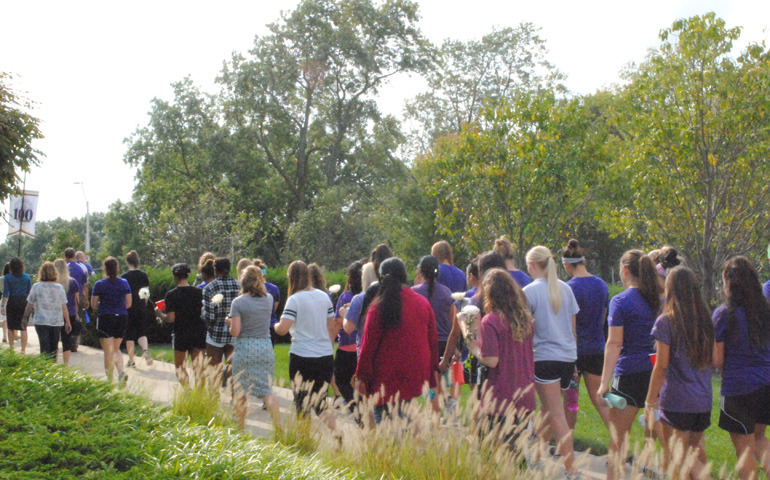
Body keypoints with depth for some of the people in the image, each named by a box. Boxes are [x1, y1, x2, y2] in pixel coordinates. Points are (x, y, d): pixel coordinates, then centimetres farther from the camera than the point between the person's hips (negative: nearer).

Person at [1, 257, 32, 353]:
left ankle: (11, 348, 17)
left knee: (11, 327, 12)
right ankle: (23, 349, -3)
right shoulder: (27, 277, 1)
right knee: (23, 327, 2)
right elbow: (29, 292, 5)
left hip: (12, 302, -1)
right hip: (24, 302, 1)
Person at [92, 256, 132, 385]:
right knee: (116, 349, 14)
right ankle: (121, 372, -8)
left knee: (108, 350, 3)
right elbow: (128, 304, 6)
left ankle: (109, 378, 2)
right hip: (122, 317, 3)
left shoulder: (99, 284, -6)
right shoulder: (124, 283, 3)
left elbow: (94, 304, -1)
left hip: (105, 318, -3)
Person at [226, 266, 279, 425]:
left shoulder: (238, 302, -10)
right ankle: (277, 426, -5)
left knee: (241, 391, 11)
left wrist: (229, 322, 7)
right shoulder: (268, 299, 1)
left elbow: (235, 332, -11)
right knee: (266, 391, 6)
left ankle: (240, 427, 20)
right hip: (266, 348, 3)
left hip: (244, 349, -3)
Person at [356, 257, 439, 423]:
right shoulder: (423, 303, 3)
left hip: (387, 376, -5)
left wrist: (361, 376, 0)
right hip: (416, 377, 5)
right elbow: (433, 340, 10)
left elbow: (369, 344, -7)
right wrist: (432, 370, 19)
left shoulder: (379, 307, -11)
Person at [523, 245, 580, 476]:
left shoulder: (529, 291, -8)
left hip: (545, 356, -6)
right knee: (547, 408, 19)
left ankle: (571, 467, -5)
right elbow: (572, 326, 14)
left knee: (557, 416, -4)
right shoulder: (565, 288, 9)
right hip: (568, 356, 6)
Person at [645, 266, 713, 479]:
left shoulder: (666, 321, -10)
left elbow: (661, 366, -12)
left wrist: (649, 403, -7)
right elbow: (712, 361, 14)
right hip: (703, 401, 6)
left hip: (676, 401, -6)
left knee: (676, 463, 0)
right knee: (695, 453, 20)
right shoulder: (705, 320, 7)